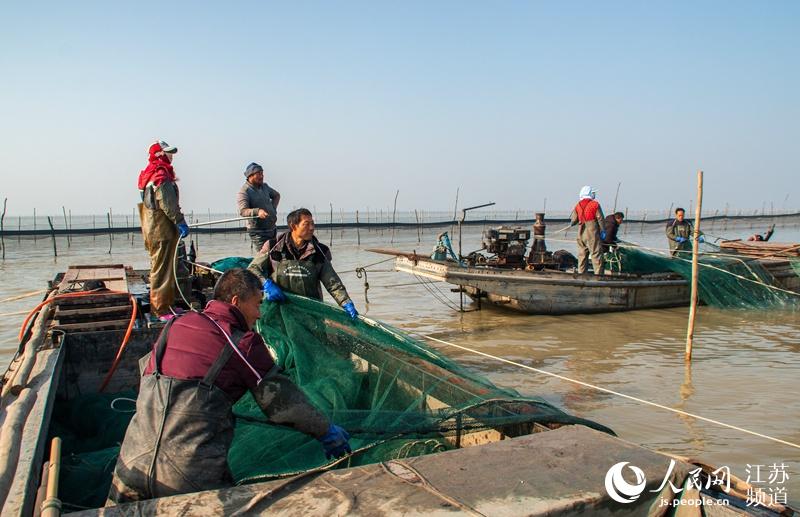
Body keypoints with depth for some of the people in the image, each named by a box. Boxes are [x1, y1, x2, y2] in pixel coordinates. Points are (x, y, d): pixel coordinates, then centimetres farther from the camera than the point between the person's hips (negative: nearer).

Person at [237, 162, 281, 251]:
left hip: (272, 228, 8)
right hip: (258, 231, -8)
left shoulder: (264, 186, 11)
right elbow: (243, 211, -25)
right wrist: (257, 211, -42)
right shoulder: (243, 192, -12)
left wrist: (273, 208, 13)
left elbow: (276, 195, 30)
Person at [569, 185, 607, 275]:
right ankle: (598, 273, -4)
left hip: (581, 233, 5)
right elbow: (600, 219, -5)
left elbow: (573, 221, 6)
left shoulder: (577, 206, 6)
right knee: (596, 254, -1)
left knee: (582, 254, 12)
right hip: (593, 233, -5)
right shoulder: (595, 204, -6)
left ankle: (581, 273, 13)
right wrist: (603, 231, 3)